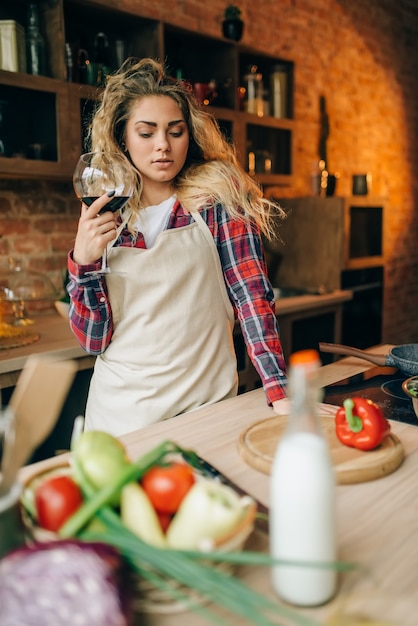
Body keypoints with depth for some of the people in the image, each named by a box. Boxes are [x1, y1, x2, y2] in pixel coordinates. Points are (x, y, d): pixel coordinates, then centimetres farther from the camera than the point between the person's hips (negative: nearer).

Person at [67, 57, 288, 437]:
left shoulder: (219, 194, -5)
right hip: (121, 408, 3)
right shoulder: (105, 214, 1)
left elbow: (251, 292, -13)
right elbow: (94, 340, -2)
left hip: (207, 403, -2)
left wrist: (279, 390, -24)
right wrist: (83, 262, -17)